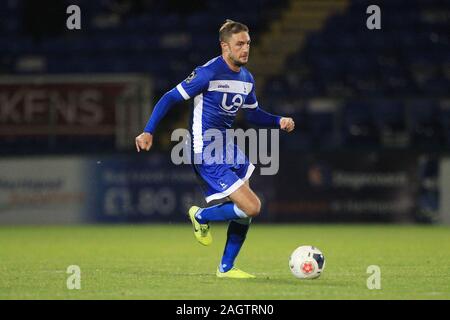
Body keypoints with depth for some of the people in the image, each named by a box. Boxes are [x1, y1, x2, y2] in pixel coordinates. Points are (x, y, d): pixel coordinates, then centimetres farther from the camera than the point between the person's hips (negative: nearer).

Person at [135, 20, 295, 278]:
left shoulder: (246, 78, 9)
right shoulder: (209, 73, -16)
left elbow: (253, 114, 24)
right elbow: (170, 98, -12)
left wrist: (279, 121, 7)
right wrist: (148, 132, -17)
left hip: (228, 148, 9)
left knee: (245, 210, 8)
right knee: (252, 207, -15)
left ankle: (226, 267, 20)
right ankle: (201, 217, 9)